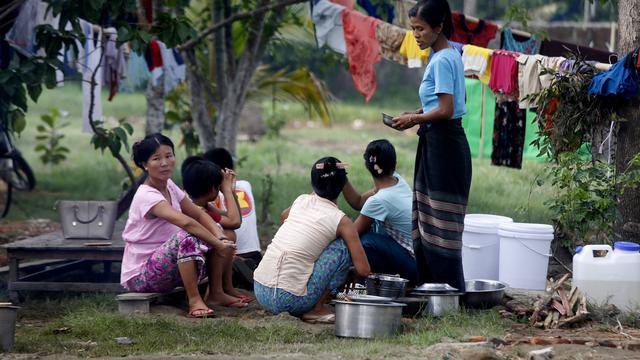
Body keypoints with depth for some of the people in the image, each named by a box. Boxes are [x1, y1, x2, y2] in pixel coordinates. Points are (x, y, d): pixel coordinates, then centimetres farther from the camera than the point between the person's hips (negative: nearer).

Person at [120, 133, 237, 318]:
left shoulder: (170, 187, 6)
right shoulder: (146, 196, -22)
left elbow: (200, 215, 4)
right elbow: (186, 222, -34)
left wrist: (221, 239, -14)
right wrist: (219, 246, -30)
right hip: (140, 277, -9)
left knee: (212, 234, 2)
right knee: (186, 237, -33)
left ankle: (216, 292, 5)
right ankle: (194, 300, -26)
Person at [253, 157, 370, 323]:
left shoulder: (301, 201, 12)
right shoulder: (342, 221, -3)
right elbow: (363, 270, -3)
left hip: (259, 292, 6)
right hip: (289, 301, -6)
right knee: (343, 247, 4)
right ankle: (317, 309, 3)